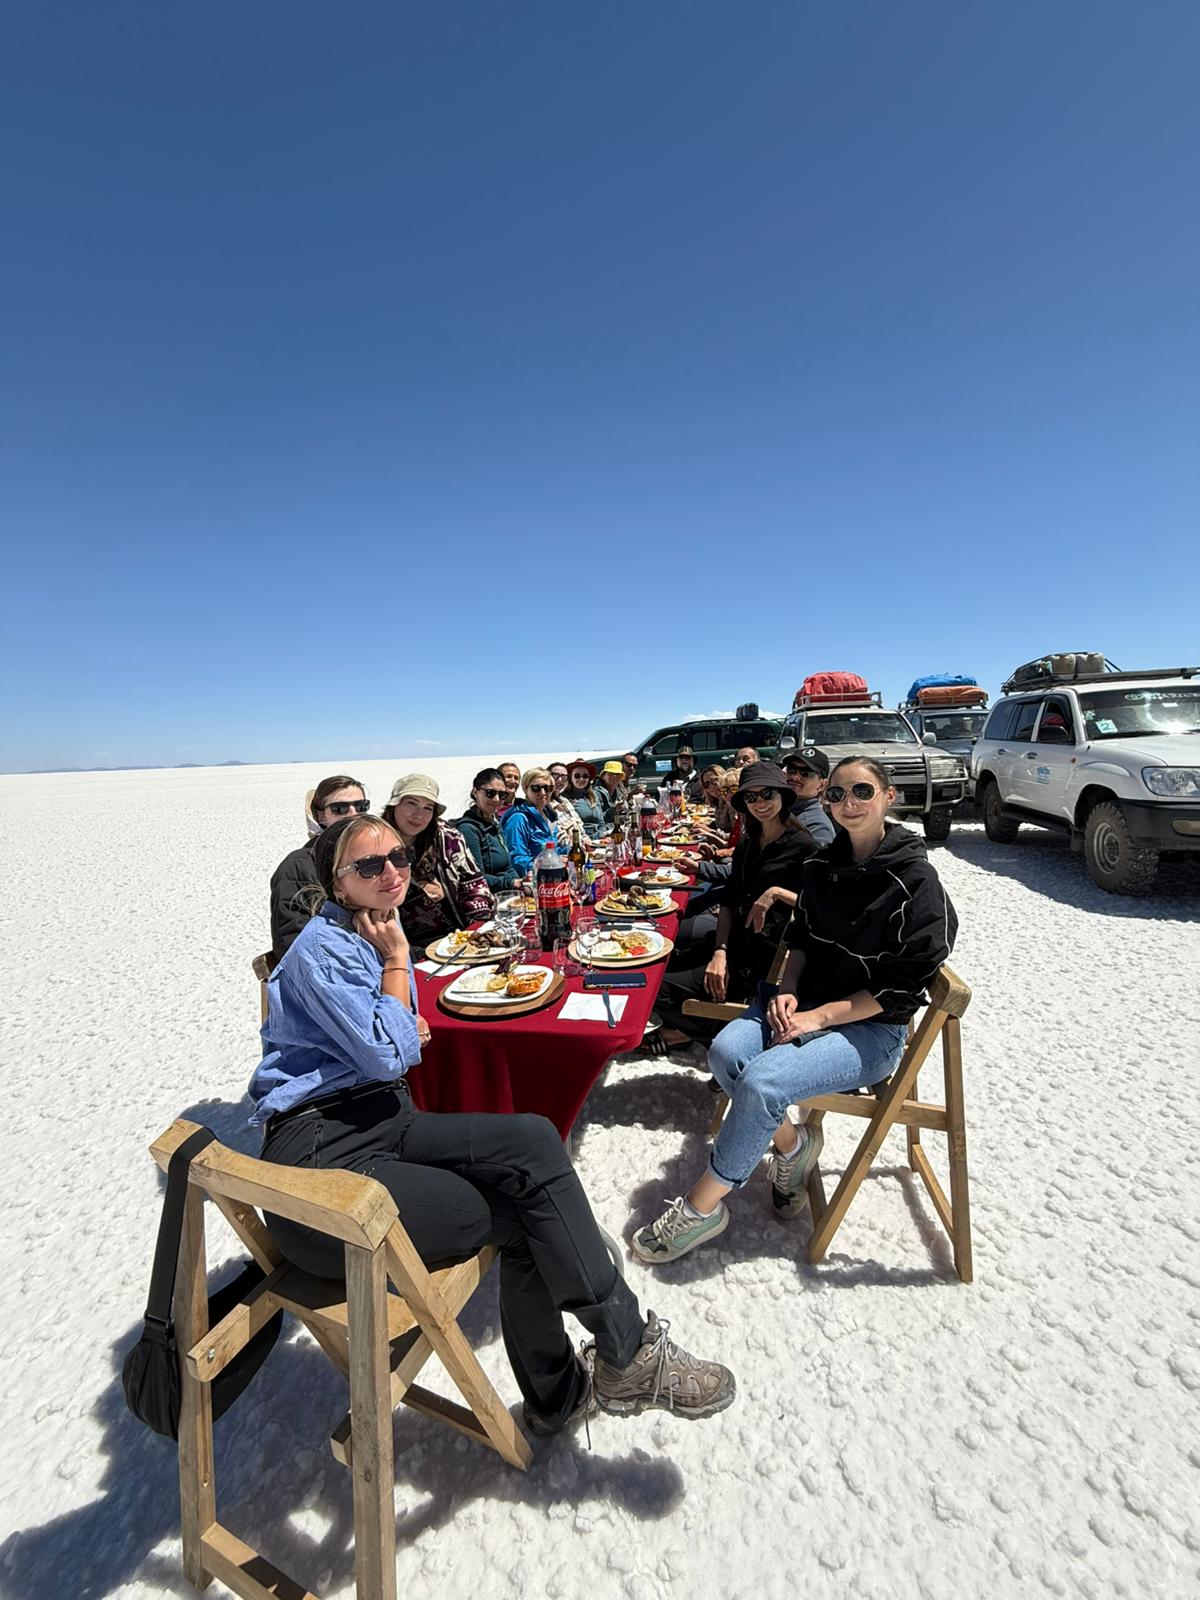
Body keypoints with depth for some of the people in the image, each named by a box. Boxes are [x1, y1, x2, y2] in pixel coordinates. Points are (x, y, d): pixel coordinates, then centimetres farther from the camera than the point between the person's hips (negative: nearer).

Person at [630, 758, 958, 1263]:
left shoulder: (916, 881, -13)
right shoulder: (822, 866, 5)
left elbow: (901, 985, -14)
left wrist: (817, 1017, -17)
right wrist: (787, 992, -6)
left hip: (872, 1028, -5)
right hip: (807, 1001, 6)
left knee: (762, 1081, -27)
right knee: (726, 1051, -21)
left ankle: (702, 1208, -5)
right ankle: (790, 1143, 7)